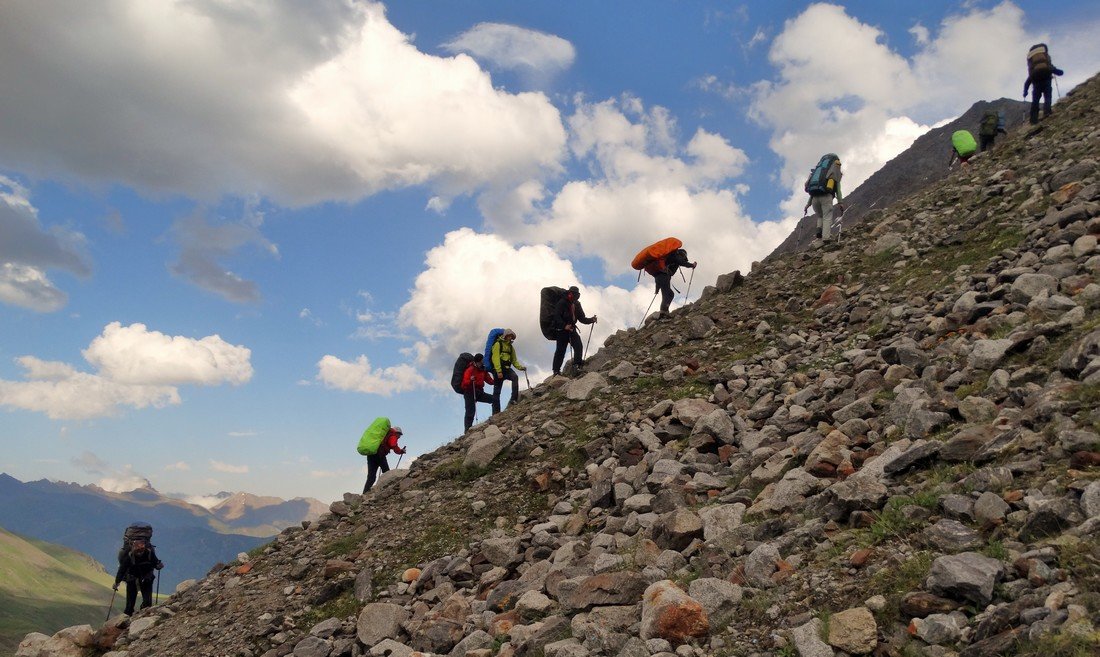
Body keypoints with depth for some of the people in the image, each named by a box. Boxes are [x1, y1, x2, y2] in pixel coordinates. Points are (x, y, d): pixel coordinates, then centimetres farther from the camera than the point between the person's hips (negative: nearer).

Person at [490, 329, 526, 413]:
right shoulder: (498, 344, -2)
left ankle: (514, 399, -33)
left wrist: (520, 367, 0)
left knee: (515, 377, -28)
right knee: (497, 391, -3)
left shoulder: (511, 347, 19)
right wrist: (498, 371, -21)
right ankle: (496, 411, 1)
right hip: (498, 369, -5)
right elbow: (495, 358, -12)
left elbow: (514, 360, 20)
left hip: (507, 369, 5)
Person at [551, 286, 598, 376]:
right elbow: (557, 316, -16)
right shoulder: (562, 303, -9)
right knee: (560, 350, -3)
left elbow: (581, 318, 14)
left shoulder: (577, 304, 11)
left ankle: (577, 364, -10)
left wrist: (591, 320, -4)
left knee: (578, 346, -12)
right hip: (562, 330, -6)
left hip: (572, 329, 6)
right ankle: (556, 370, 2)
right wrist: (564, 326, -28)